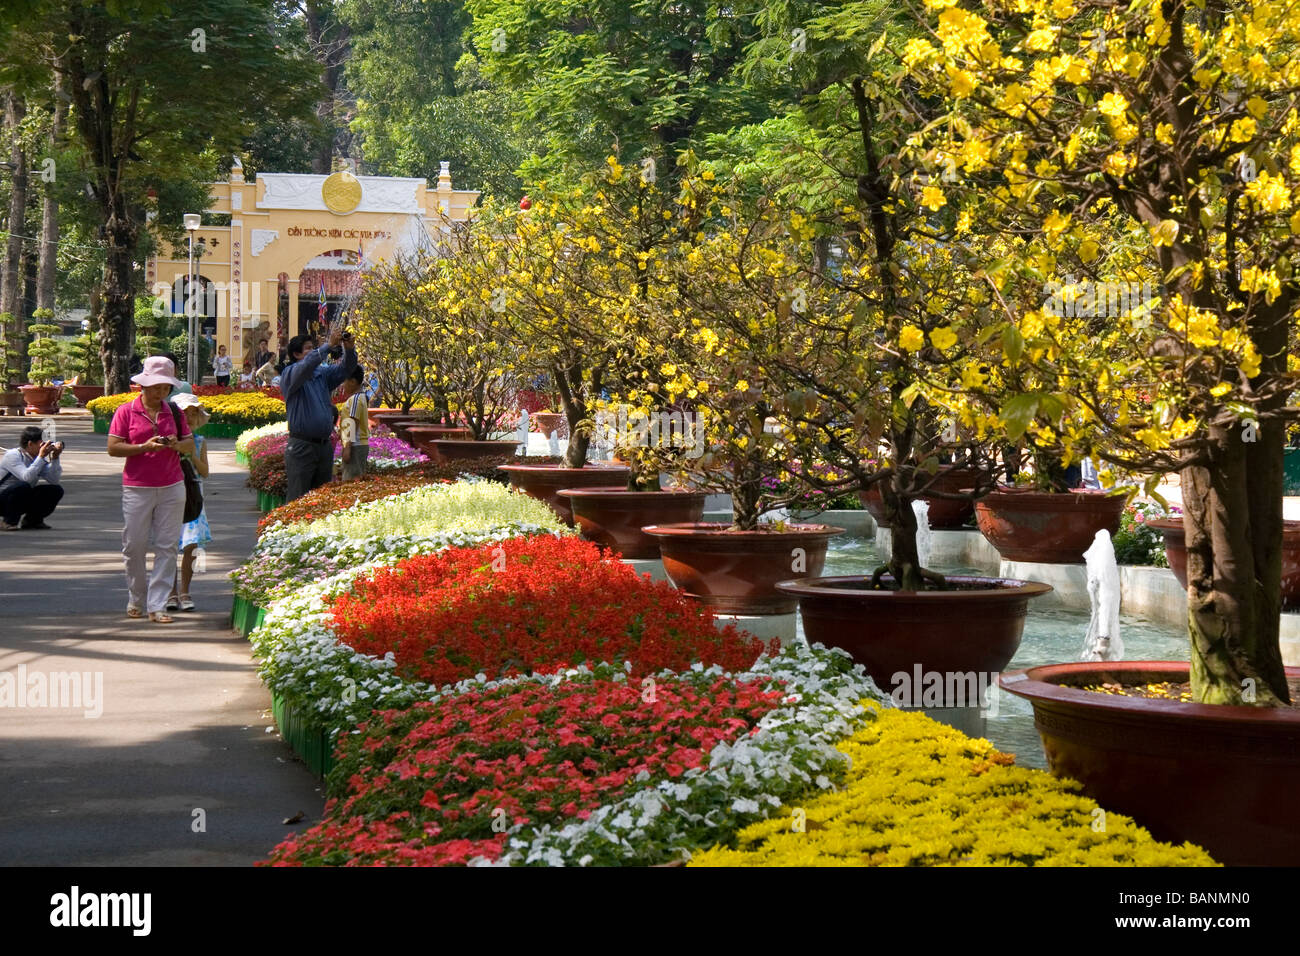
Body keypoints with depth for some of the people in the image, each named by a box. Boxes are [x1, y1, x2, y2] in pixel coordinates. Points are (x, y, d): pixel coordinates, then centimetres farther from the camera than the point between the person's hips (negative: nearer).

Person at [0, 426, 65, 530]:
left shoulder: (39, 458, 1)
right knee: (23, 486, -37)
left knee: (56, 490, -7)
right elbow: (27, 477, -35)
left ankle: (30, 521, 8)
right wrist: (41, 457, -31)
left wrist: (55, 458, -16)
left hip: (23, 500, 7)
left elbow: (54, 480, -9)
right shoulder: (12, 456, -19)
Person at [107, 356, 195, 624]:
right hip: (137, 489, -3)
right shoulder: (126, 412, -1)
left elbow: (190, 445, 14)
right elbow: (113, 448, -6)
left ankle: (157, 605, 1)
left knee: (167, 546, -2)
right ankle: (136, 599, 22)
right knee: (134, 546, 1)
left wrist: (177, 445, -8)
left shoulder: (174, 412, 10)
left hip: (172, 488, 3)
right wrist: (145, 447, -17)